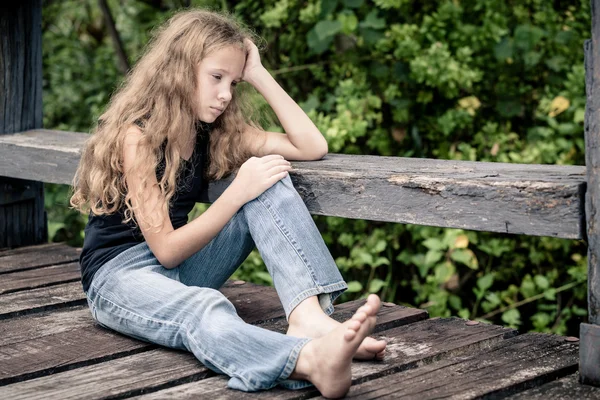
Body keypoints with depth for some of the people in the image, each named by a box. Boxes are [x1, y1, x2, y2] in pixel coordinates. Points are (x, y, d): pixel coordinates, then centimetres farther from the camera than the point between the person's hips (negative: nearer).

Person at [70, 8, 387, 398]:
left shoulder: (218, 129, 2)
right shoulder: (136, 135, -17)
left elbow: (313, 148, -3)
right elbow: (166, 250, -19)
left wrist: (259, 74, -7)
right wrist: (237, 193, -27)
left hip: (183, 265, 7)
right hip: (121, 273, -6)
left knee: (270, 184, -15)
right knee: (203, 310, -41)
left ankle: (308, 315, -36)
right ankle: (311, 358, -71)